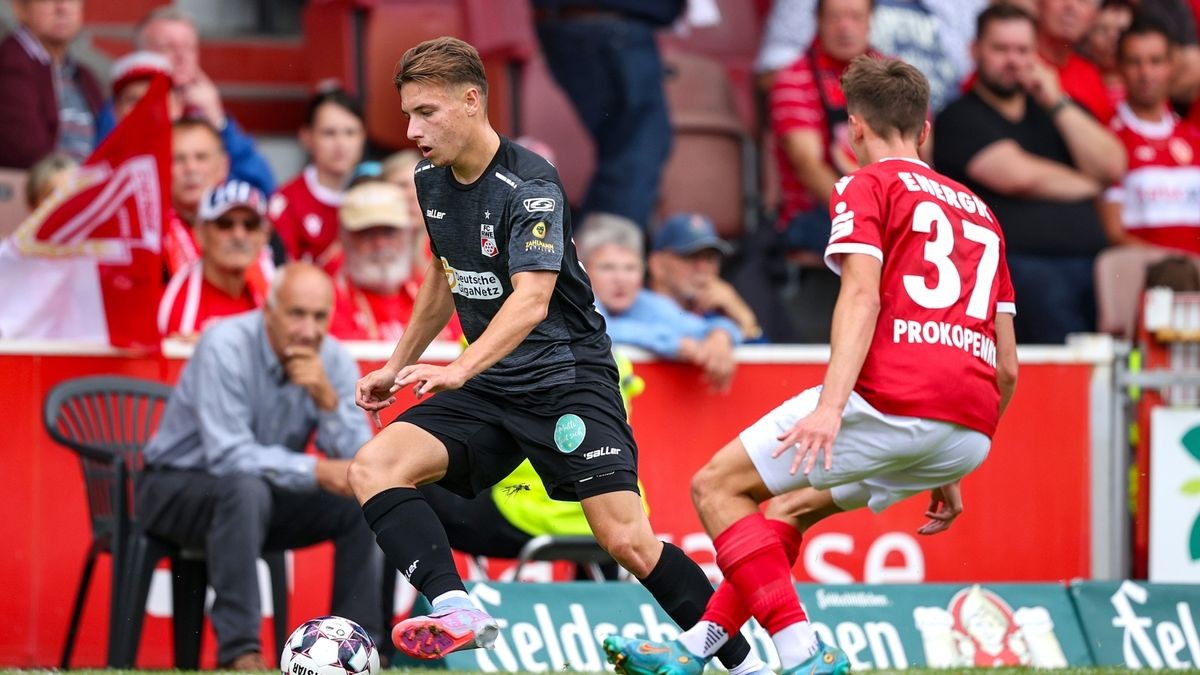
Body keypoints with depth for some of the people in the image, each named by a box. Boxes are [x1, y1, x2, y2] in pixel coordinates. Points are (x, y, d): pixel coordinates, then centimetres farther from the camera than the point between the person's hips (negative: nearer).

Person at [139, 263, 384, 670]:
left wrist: (328, 400, -29)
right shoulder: (226, 347, -23)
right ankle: (238, 650, -35)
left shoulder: (335, 361, -8)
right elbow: (227, 456, -31)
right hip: (178, 489, -5)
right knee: (246, 490, -37)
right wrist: (316, 471, -38)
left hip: (269, 494, 6)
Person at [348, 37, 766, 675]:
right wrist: (399, 365, 26)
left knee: (628, 543, -16)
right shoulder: (431, 181, 6)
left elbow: (531, 299, -31)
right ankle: (456, 611, -30)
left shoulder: (530, 186, -18)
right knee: (372, 467, -16)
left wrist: (458, 370, -44)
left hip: (568, 377, -7)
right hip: (490, 385, 7)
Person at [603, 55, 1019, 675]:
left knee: (717, 487, 6)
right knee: (790, 505, 26)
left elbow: (862, 296, -10)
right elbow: (1007, 369, 24)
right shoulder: (979, 212, 28)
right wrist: (948, 474, 31)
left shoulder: (867, 186, 9)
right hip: (971, 433, 7)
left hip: (893, 399, -7)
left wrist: (831, 405, -21)